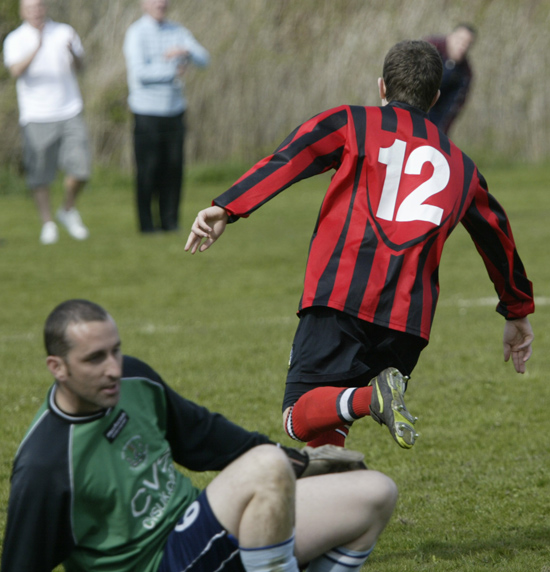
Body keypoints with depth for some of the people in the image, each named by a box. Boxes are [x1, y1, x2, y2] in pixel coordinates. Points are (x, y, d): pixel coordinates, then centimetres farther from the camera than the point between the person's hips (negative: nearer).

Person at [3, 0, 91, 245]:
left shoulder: (64, 32, 7)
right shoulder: (15, 40, 0)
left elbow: (78, 66, -3)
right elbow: (16, 70, -17)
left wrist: (72, 51, -25)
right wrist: (36, 49, -33)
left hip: (69, 113, 2)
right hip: (36, 117, -2)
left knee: (81, 169, -4)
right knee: (39, 176, -1)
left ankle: (68, 211, 19)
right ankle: (48, 224, 11)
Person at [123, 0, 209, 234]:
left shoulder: (178, 32, 10)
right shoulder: (136, 33, -8)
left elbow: (203, 60, 1)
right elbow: (139, 72, -19)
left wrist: (186, 51, -20)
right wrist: (174, 72, -11)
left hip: (174, 111, 5)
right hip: (147, 111, -5)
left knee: (173, 169, 3)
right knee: (148, 171, -4)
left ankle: (170, 221, 10)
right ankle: (146, 222, 5)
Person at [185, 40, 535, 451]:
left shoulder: (354, 123, 15)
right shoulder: (460, 165, 26)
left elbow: (289, 160, -2)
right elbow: (497, 236, 38)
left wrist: (227, 209, -12)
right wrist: (518, 313, 52)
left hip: (340, 296, -3)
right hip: (409, 316, 3)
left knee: (301, 416, -4)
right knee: (326, 434, 10)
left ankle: (368, 398, -32)